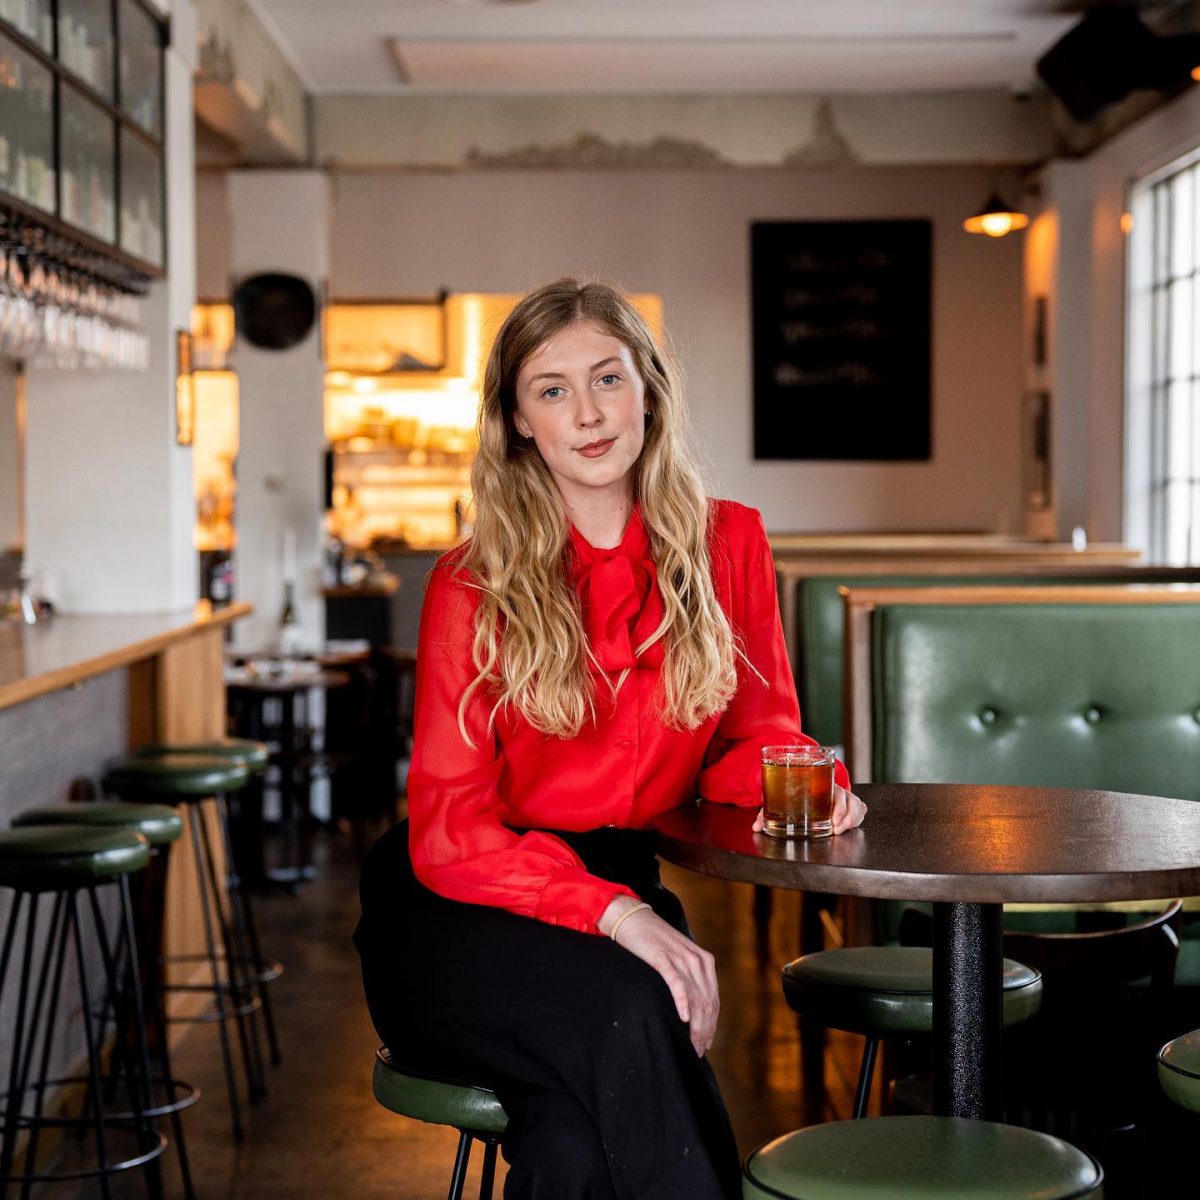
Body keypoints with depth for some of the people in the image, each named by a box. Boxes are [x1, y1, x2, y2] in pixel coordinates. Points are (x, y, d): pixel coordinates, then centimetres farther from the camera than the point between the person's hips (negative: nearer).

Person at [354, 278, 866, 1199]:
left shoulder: (726, 544, 3)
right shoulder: (475, 586, -6)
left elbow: (756, 733, 13)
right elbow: (448, 832, -11)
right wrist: (612, 914, -28)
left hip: (621, 894, 2)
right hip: (460, 912, -2)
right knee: (626, 1016, -35)